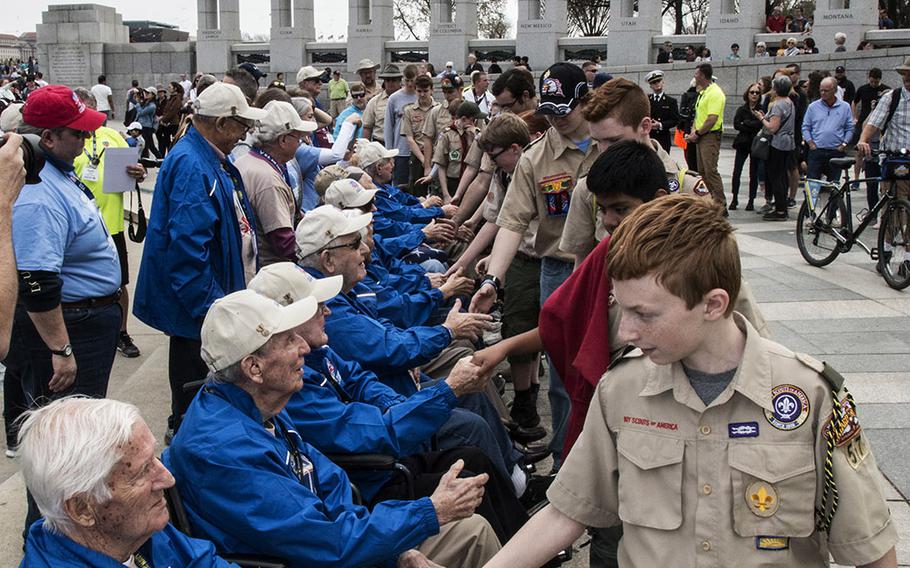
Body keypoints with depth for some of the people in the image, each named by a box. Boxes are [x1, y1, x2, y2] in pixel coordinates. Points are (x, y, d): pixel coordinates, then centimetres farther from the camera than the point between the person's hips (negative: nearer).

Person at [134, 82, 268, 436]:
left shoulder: (214, 159, 10)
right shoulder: (191, 166, -23)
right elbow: (187, 245, -28)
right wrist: (209, 306, -25)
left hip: (216, 296, 10)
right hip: (199, 305, -10)